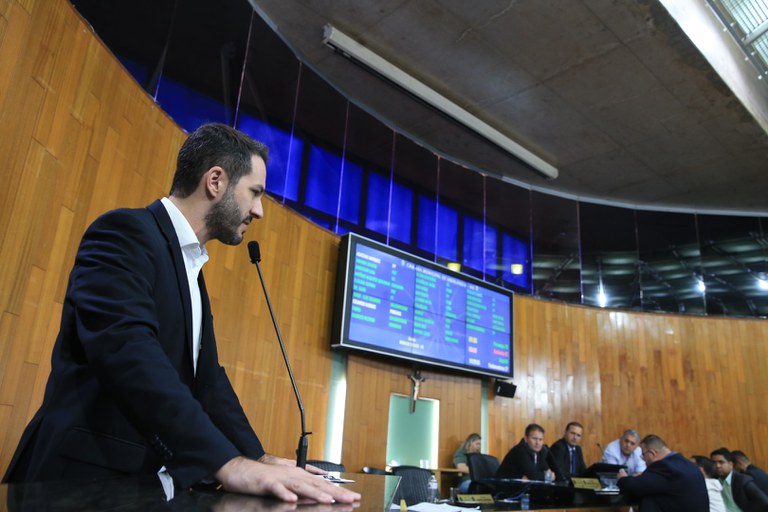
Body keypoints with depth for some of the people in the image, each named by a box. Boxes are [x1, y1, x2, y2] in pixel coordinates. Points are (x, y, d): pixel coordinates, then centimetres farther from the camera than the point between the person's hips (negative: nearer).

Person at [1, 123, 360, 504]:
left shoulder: (192, 269, 16)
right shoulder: (125, 232, -13)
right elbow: (127, 350, -28)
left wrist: (257, 457, 4)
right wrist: (227, 462, -36)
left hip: (149, 478, 9)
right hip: (88, 475, -8)